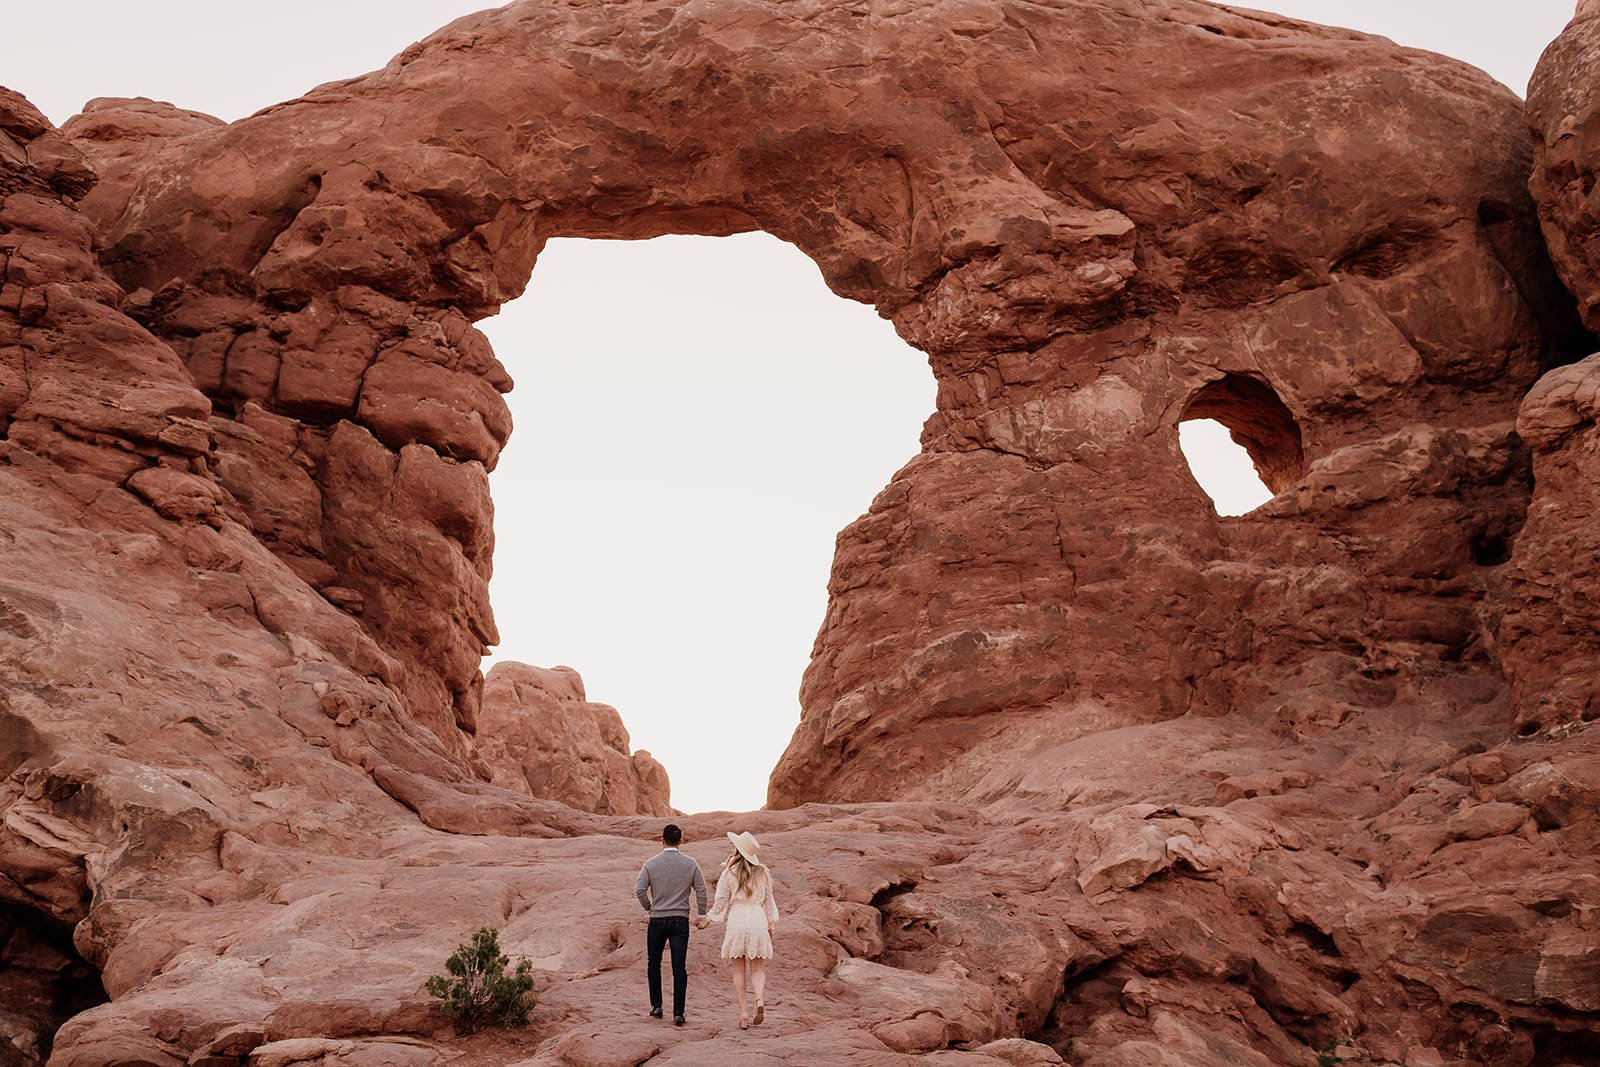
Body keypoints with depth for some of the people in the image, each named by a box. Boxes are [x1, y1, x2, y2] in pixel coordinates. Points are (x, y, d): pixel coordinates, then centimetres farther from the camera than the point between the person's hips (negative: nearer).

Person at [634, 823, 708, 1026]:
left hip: (657, 920, 0)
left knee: (654, 964, 18)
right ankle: (678, 1013, -4)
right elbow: (701, 890, -2)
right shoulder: (690, 864, -1)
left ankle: (656, 1006, 19)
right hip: (681, 920, 0)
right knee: (679, 968, 1)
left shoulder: (651, 863, -4)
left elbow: (639, 889, -10)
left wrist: (649, 907, 5)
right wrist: (702, 915, 7)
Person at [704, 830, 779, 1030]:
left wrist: (708, 918, 17)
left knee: (738, 970, 6)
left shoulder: (728, 873, -4)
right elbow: (768, 901, 13)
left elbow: (721, 901, 1)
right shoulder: (763, 873, 6)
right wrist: (770, 925, 23)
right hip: (759, 922, 2)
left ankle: (743, 1013, 3)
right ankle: (760, 1001, -20)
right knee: (757, 969, 7)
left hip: (736, 921, -2)